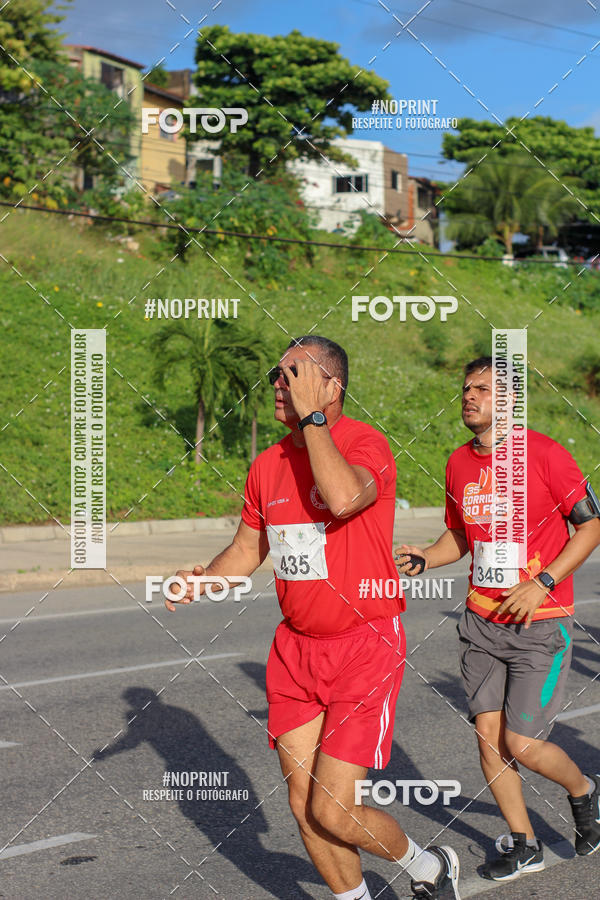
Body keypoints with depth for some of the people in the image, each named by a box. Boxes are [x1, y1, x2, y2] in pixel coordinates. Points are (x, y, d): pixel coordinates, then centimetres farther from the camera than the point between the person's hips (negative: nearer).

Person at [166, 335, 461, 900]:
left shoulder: (367, 445, -14)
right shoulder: (268, 464, 6)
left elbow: (343, 497, -37)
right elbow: (248, 546, 19)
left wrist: (312, 416, -27)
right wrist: (204, 580, -1)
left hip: (365, 647, -6)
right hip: (295, 647, 7)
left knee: (333, 812, -7)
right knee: (303, 807, 7)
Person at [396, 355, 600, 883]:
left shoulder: (544, 454, -12)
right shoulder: (460, 463, 5)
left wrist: (542, 583, -16)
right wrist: (422, 559, -1)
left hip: (540, 624, -5)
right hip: (483, 621, 6)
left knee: (522, 744, -8)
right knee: (488, 732, 3)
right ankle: (523, 845, 21)